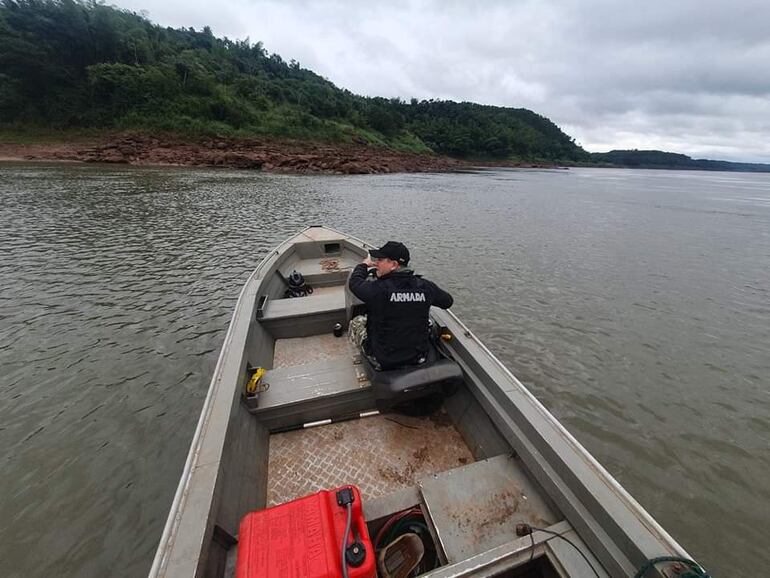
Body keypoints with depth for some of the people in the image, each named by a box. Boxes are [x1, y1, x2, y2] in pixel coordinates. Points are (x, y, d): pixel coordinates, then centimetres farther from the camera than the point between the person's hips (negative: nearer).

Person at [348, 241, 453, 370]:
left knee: (356, 322, 17)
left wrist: (364, 264, 12)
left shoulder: (378, 289, -26)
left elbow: (354, 283, -6)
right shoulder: (425, 286, -14)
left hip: (385, 360, -4)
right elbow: (448, 301, 4)